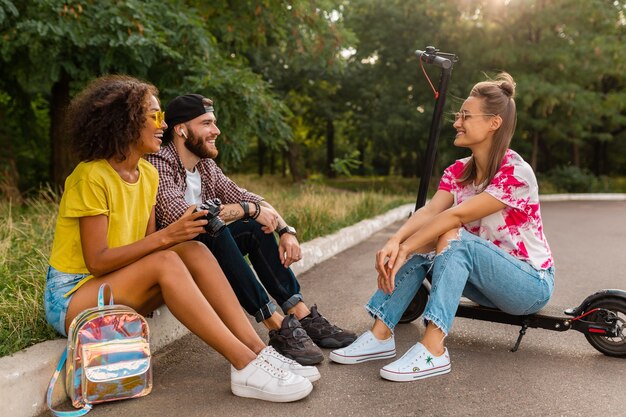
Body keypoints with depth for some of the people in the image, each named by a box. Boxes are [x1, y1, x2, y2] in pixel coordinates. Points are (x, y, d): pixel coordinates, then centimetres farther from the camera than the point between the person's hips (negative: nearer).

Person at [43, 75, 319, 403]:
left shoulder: (148, 174, 5)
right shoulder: (91, 176, -18)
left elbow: (147, 246, 3)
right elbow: (96, 261, -22)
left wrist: (179, 234, -17)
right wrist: (166, 235, -28)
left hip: (118, 287, 7)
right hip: (72, 296, -6)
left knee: (193, 251, -18)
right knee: (165, 262, -32)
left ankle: (258, 350, -24)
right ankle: (246, 366, -34)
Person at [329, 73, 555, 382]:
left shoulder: (515, 172, -20)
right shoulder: (458, 172, 2)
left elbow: (456, 215, -29)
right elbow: (430, 211, -16)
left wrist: (405, 250, -33)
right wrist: (394, 243, -35)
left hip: (531, 283, -6)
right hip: (486, 278, 7)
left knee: (453, 237, -32)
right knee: (420, 242, -16)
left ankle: (433, 350, -37)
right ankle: (381, 335, -18)